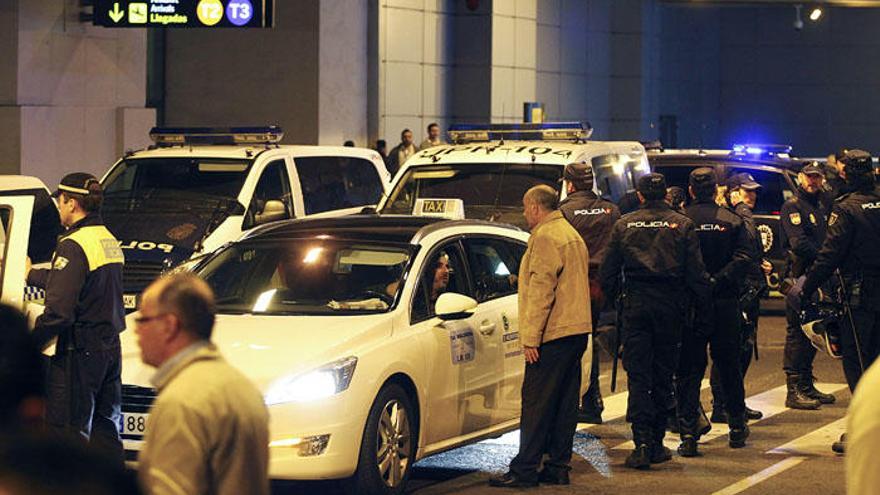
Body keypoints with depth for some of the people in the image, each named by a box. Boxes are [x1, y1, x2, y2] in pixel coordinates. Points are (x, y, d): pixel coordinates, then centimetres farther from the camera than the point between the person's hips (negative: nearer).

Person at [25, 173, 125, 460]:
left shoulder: (73, 246, -17)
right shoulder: (110, 241, 12)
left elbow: (59, 312, -24)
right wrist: (31, 274, 36)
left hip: (79, 351, -9)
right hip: (110, 347, 9)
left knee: (69, 432, -5)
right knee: (104, 429, 15)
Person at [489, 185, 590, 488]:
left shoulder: (545, 237, -11)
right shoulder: (572, 235, 21)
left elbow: (541, 290, -17)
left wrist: (531, 338, -18)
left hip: (553, 333, -10)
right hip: (577, 330, 10)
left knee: (536, 403, -8)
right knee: (565, 403, 9)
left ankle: (524, 470, -8)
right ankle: (558, 467, 11)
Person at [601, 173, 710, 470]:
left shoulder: (624, 225, 2)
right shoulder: (682, 225, 0)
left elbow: (608, 271, 4)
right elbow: (696, 273, -2)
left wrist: (614, 299, 17)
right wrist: (704, 301, 7)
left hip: (635, 305, 0)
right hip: (670, 306, 1)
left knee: (638, 375, -1)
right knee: (663, 375, 9)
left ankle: (642, 442, -14)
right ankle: (657, 442, 13)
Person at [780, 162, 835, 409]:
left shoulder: (821, 205, 20)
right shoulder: (792, 206, -7)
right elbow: (799, 244, -18)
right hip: (799, 276, -9)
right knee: (797, 333, -8)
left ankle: (807, 386, 20)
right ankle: (794, 391, -7)